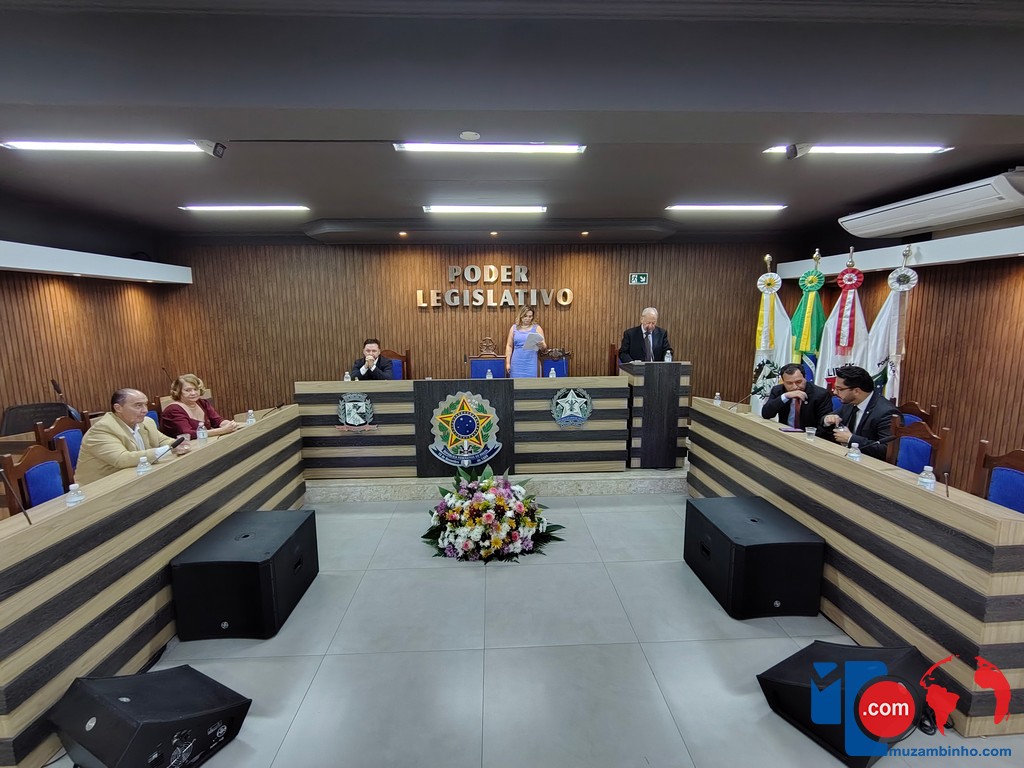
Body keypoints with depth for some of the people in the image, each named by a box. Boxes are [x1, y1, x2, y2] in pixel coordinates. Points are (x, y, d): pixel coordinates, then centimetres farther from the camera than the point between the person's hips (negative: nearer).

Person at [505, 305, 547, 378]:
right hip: (517, 363, 1)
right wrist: (507, 363, 2)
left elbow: (544, 347, 0)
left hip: (531, 363, -1)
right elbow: (509, 346, 9)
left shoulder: (537, 328, 4)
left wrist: (541, 345, -23)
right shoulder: (514, 328, 7)